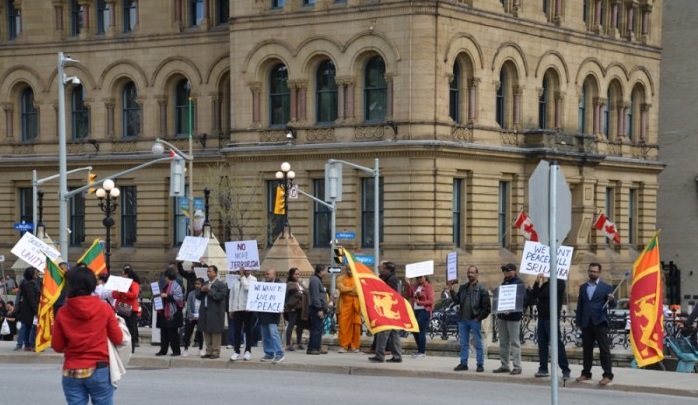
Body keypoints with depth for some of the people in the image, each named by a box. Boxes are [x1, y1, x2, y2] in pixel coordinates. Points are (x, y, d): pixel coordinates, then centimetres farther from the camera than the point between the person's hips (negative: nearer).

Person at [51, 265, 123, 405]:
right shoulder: (104, 308, -6)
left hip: (71, 373, 1)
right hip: (99, 370, -1)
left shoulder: (63, 313, -3)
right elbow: (118, 339, 1)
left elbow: (57, 346, 3)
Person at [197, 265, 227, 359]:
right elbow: (198, 296, 18)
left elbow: (219, 296, -16)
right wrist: (201, 290, -2)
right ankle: (209, 351, 16)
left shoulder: (221, 284, -4)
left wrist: (210, 290, -14)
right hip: (205, 311, 7)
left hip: (215, 312, -7)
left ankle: (216, 352, -1)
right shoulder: (205, 284, 17)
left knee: (216, 333, -4)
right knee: (206, 332, 9)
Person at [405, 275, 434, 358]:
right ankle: (420, 350, 24)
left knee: (421, 331, -7)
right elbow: (409, 295, 3)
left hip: (424, 311, -7)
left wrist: (420, 302, -18)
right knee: (414, 330, 10)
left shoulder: (429, 287, -4)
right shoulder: (415, 286, 13)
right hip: (415, 311, 7)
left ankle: (422, 352, 2)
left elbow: (430, 301, -8)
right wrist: (408, 285, -4)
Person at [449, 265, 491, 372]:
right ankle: (463, 363, 17)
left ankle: (480, 364, 5)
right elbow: (457, 300, 11)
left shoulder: (481, 288, -5)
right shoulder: (463, 287, 12)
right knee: (463, 343, 11)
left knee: (478, 343, 1)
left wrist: (480, 317, -11)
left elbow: (487, 307, -7)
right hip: (463, 320, 6)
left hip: (475, 320, -6)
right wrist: (451, 291, -1)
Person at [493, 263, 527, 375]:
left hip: (513, 316, -8)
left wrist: (511, 309, -24)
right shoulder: (504, 283, 17)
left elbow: (524, 301, -14)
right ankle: (504, 365, 16)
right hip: (502, 316, 8)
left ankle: (517, 367, -3)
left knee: (514, 342, -5)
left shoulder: (519, 283, -7)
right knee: (503, 342, 10)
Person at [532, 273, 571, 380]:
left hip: (552, 318, -8)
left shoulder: (560, 282, -7)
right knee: (542, 344, 8)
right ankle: (543, 369, 13)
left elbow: (546, 294, -18)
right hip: (542, 317, 8)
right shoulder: (546, 283, 17)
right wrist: (537, 282, -3)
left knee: (557, 344, -9)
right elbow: (534, 295, 9)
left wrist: (540, 284, 0)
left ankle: (565, 370, -8)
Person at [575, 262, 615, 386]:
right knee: (586, 349, 9)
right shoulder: (583, 287, 15)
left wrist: (611, 300, -24)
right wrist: (578, 322, 9)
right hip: (586, 323, 5)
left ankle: (608, 375, -6)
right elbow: (580, 305, 14)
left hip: (600, 323, -4)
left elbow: (612, 305, -1)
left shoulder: (606, 287, 2)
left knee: (604, 350, -6)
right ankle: (586, 373, 18)